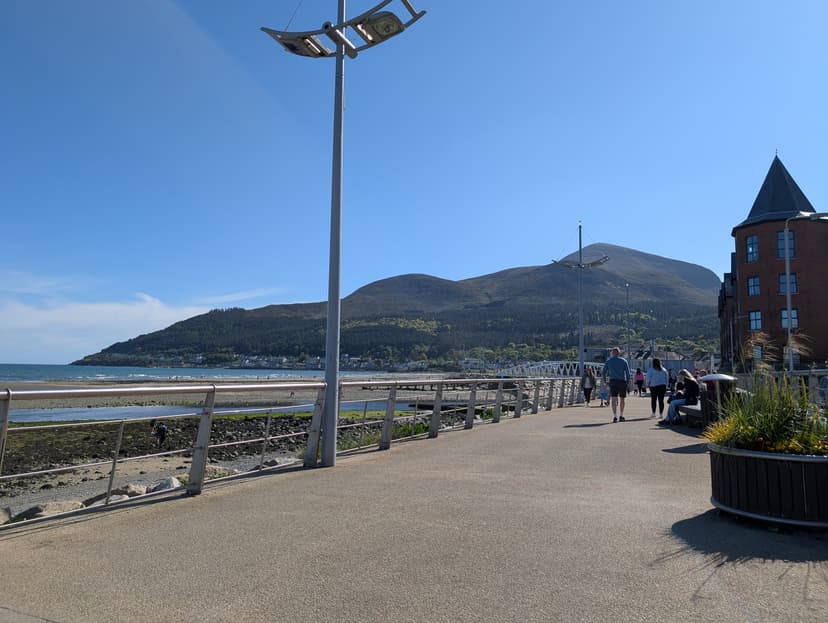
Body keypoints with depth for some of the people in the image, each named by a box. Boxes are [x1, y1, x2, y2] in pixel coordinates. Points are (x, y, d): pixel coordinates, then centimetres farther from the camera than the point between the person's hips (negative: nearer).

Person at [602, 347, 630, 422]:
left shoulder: (609, 361, 7)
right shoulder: (624, 361, 5)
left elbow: (604, 371, 5)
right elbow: (628, 372, -1)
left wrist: (605, 380, 15)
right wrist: (628, 382, 2)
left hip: (613, 381, 0)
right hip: (622, 381, 0)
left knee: (614, 399, -6)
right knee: (622, 399, 14)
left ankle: (615, 416, -18)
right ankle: (621, 416, 20)